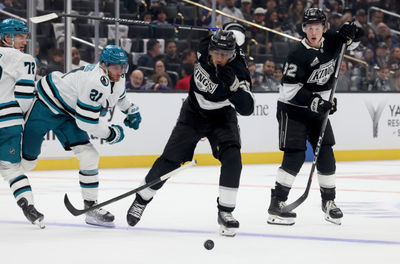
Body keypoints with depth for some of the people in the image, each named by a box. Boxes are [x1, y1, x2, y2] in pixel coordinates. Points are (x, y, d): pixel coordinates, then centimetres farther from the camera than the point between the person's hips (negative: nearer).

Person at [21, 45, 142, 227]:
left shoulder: (117, 79, 0)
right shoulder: (95, 81, -31)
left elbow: (119, 95, 29)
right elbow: (86, 121, -28)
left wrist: (131, 111, 33)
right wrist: (112, 134, -15)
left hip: (67, 114, 9)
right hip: (46, 106, -9)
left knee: (89, 157, -5)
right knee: (25, 160, -5)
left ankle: (91, 208, 1)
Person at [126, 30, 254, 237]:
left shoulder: (237, 71, -30)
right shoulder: (204, 48, -21)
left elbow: (247, 108, -38)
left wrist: (233, 85, -50)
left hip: (222, 117, -2)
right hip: (193, 113, 2)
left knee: (232, 157, -24)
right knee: (169, 160, -1)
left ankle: (225, 212, -14)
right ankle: (142, 199, 18)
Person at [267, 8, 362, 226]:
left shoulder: (331, 41, -3)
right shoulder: (298, 55, -23)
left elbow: (353, 42, 17)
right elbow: (289, 90, -24)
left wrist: (351, 34, -7)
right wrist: (314, 102, -31)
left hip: (319, 108, 6)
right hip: (292, 109, -6)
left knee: (325, 155, 3)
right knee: (295, 155, -15)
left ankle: (328, 201, 17)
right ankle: (276, 203, -11)